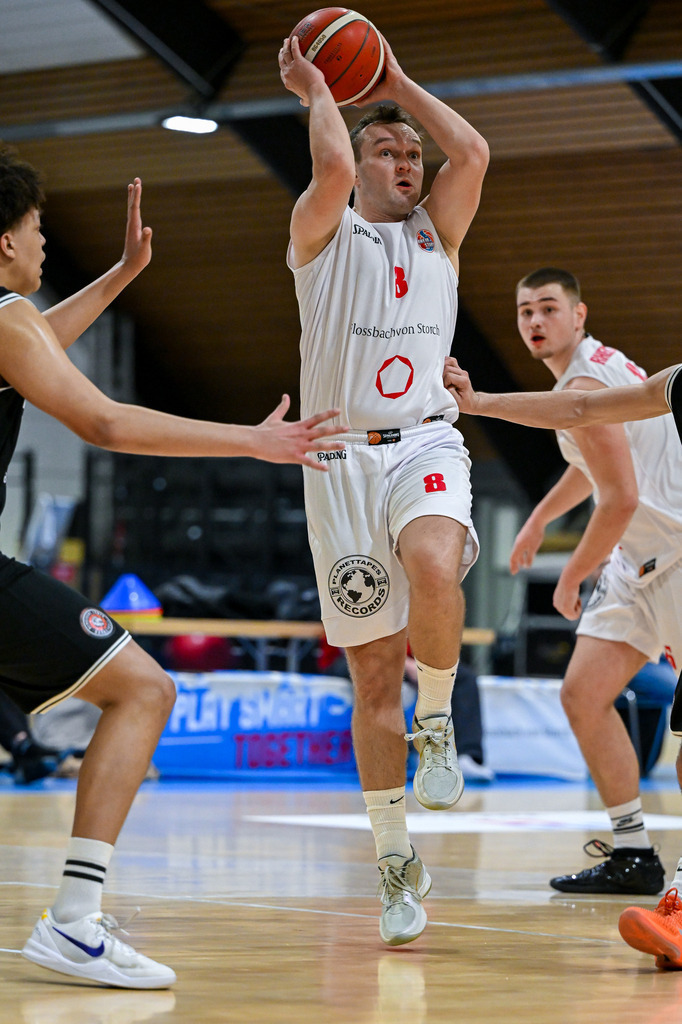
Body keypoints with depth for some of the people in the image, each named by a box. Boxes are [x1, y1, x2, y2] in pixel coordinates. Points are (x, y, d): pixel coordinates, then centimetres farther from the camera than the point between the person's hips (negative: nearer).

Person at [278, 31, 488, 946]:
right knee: (373, 674, 1)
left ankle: (437, 723, -10)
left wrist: (397, 82, 8)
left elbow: (472, 152, -2)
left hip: (426, 445, 1)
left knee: (433, 565, -35)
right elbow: (333, 165, -15)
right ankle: (397, 867, 11)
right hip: (345, 455, -1)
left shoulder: (437, 232, 15)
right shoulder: (323, 233, 7)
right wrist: (315, 88, 1)